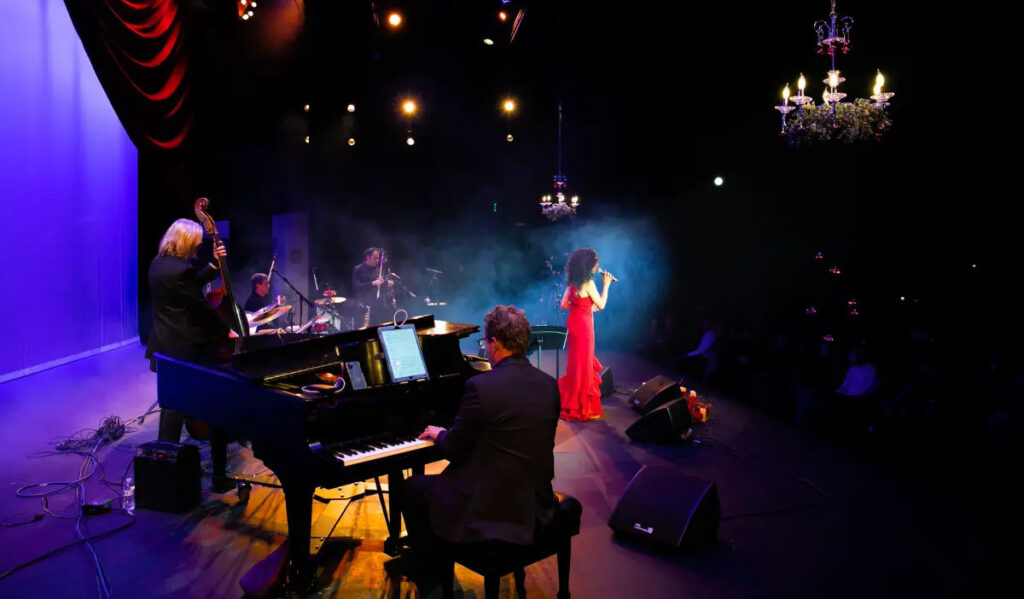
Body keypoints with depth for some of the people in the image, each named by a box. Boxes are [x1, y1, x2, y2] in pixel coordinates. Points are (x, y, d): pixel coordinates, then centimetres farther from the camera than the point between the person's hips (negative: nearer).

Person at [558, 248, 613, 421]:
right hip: (583, 324, -8)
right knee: (582, 363, 0)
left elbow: (564, 305, 11)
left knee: (577, 361, 20)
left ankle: (571, 401, 30)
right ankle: (581, 407, 8)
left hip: (574, 322, 8)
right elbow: (601, 305, -10)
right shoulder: (588, 283, -17)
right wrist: (606, 285, -1)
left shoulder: (572, 283, 6)